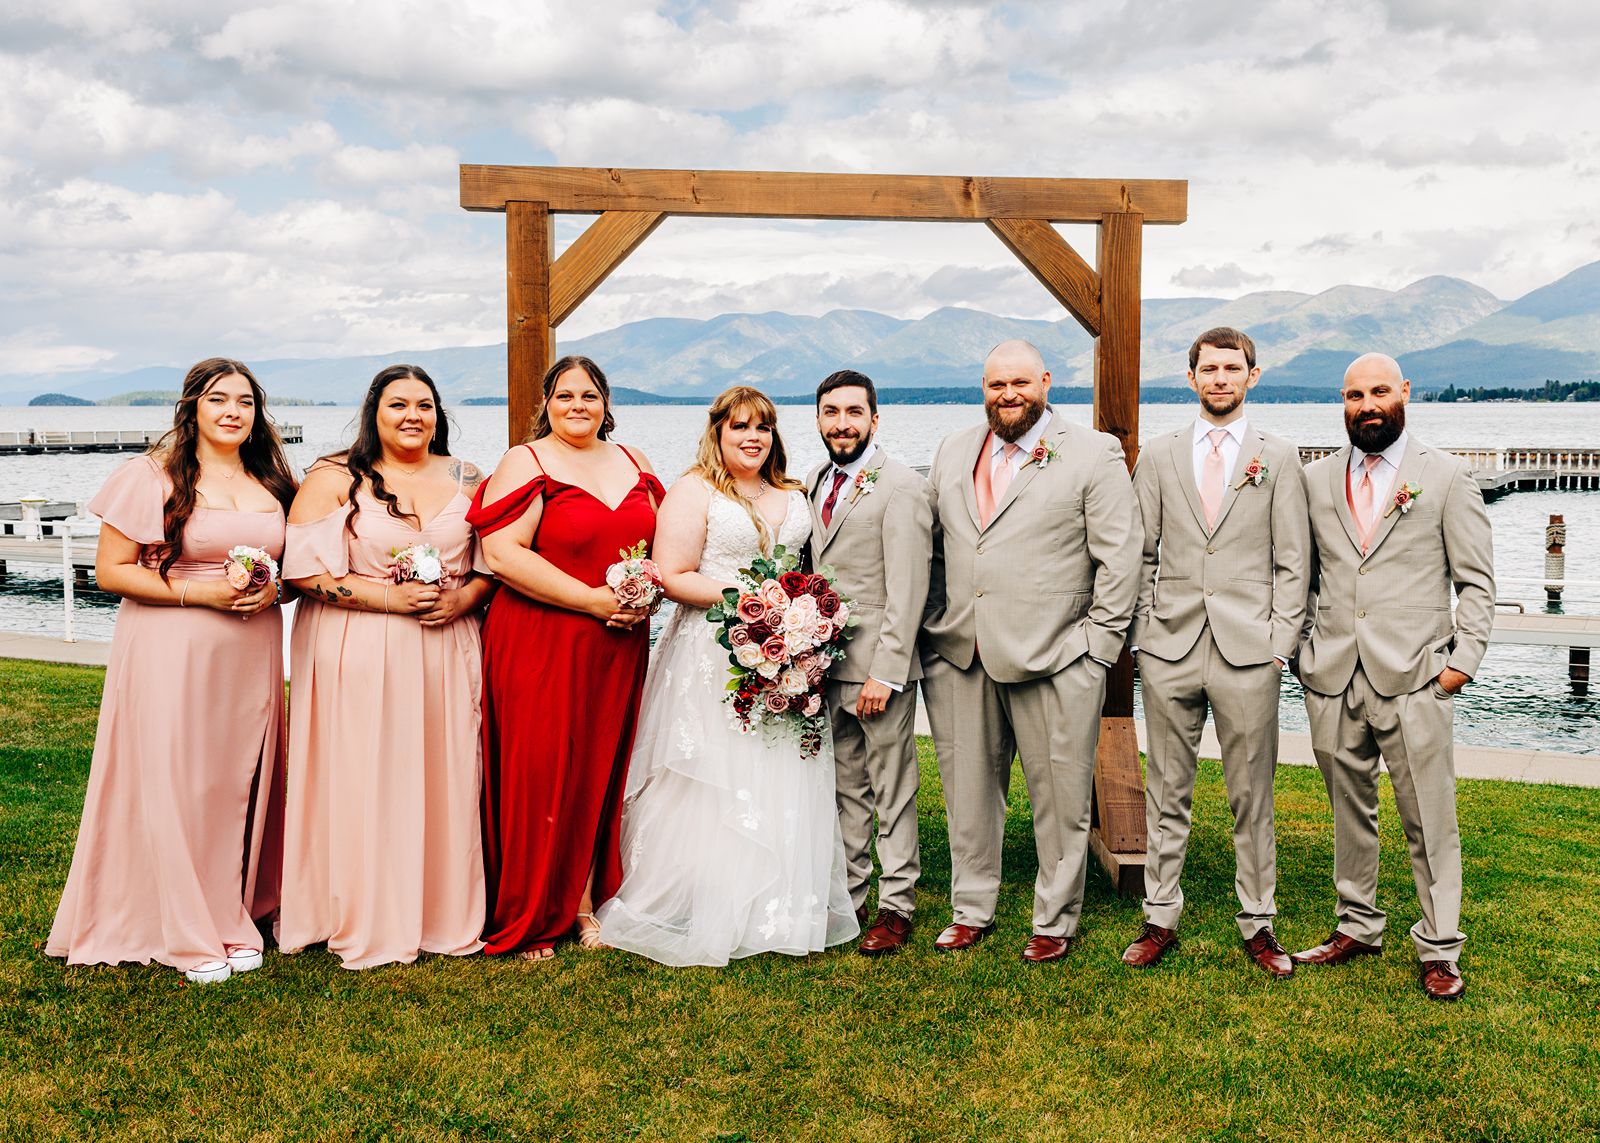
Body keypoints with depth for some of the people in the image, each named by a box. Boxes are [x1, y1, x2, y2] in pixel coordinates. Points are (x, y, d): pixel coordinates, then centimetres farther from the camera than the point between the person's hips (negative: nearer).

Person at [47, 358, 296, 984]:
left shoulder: (270, 482, 11)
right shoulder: (152, 476, -4)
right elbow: (110, 570, -6)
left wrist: (273, 587, -4)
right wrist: (201, 591, -16)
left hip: (252, 652, 4)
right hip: (172, 652, -4)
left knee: (240, 784, 7)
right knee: (176, 785, -1)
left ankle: (234, 920, 18)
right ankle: (189, 934, 11)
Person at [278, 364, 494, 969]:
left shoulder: (465, 479, 11)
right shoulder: (334, 478, -1)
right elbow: (305, 567, -8)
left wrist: (464, 597, -9)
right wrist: (392, 597, -15)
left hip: (447, 650, 3)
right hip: (357, 652, -3)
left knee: (445, 779, 5)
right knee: (362, 781, -2)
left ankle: (443, 914, 18)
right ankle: (366, 924, 10)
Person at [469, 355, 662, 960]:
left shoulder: (631, 463, 14)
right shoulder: (525, 463, -5)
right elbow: (502, 552, -16)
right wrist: (593, 599, -18)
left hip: (619, 647, 5)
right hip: (540, 644, -5)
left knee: (600, 771, 9)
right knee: (539, 774, -2)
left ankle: (585, 902, 22)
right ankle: (530, 917, 12)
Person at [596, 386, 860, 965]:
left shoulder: (793, 497, 16)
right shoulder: (693, 492, -2)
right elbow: (672, 576, -10)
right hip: (711, 661, -5)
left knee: (782, 786, 6)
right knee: (714, 788, -4)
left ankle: (780, 911, 15)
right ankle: (712, 916, 4)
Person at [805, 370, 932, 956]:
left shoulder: (902, 488, -11)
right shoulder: (814, 483, 12)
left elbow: (907, 590, -15)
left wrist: (885, 672, -18)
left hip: (877, 665, -7)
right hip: (825, 664, 7)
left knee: (892, 791, 3)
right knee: (845, 787, 15)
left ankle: (896, 906, 13)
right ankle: (848, 896, 24)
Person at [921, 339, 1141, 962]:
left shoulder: (1094, 454, -1)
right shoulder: (953, 452, 13)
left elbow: (1119, 558, -3)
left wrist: (1098, 647, -7)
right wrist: (936, 629, 9)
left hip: (1054, 657, -4)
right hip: (960, 657, 4)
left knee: (1060, 798, 5)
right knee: (969, 790, 13)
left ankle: (1055, 922, 20)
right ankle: (970, 911, 28)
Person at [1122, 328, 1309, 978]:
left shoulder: (1278, 458, 6)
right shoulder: (1158, 456, 10)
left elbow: (1291, 563, 4)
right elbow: (1140, 553, 10)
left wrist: (1280, 645, -4)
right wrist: (1142, 632, 3)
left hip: (1248, 654, -1)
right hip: (1169, 652, 1)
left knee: (1251, 797, 6)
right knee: (1166, 794, 8)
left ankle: (1257, 923, 18)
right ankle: (1160, 918, 18)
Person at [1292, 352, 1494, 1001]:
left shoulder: (1446, 478, 3)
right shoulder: (1317, 479, 11)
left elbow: (1476, 580, 3)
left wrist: (1464, 659, -5)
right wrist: (1300, 646, 7)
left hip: (1413, 679, -3)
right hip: (1333, 679, 3)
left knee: (1429, 819, 1)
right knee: (1349, 811, 13)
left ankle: (1439, 950, 13)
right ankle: (1358, 927, 27)